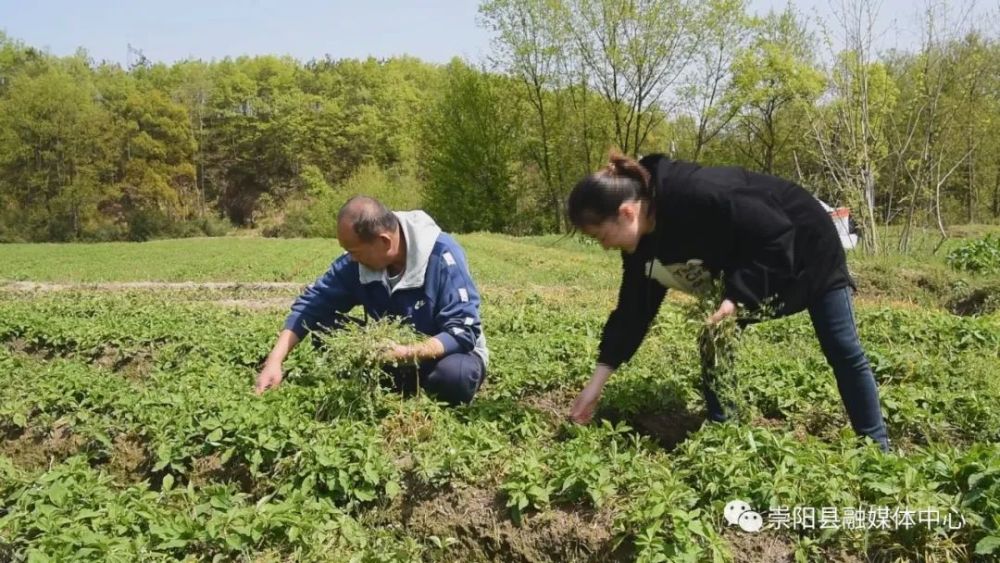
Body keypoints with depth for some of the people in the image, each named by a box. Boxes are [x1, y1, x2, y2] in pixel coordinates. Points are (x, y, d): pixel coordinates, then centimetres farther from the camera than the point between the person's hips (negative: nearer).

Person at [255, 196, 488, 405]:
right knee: (326, 326, -12)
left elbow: (463, 330, -30)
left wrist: (408, 354, -42)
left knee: (454, 374, -39)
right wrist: (275, 360, -19)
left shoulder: (442, 255, -27)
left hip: (443, 354, -4)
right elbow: (312, 305, -8)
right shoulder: (357, 262, -12)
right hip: (394, 351, 5)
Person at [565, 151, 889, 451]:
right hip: (747, 257, 7)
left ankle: (877, 448, 20)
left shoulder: (697, 196, -41)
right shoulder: (641, 242, -15)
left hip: (806, 242, -6)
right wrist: (596, 383, -11)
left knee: (843, 352, 4)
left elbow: (778, 235, -33)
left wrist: (736, 297, -38)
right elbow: (633, 311, -9)